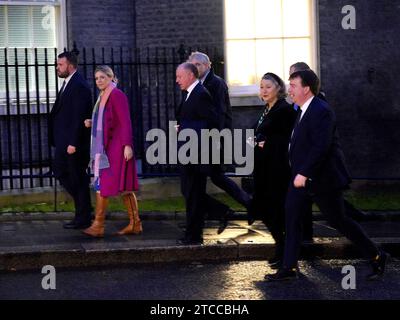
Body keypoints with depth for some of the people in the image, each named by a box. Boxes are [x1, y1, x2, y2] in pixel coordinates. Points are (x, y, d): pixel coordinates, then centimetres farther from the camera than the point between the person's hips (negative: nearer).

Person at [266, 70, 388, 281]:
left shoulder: (320, 111, -20)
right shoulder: (304, 110, 11)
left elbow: (321, 146, -27)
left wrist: (304, 174, -28)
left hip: (323, 178, -9)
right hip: (302, 176, 9)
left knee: (338, 221, 0)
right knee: (292, 215, 2)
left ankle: (376, 257, 16)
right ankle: (289, 268, 5)